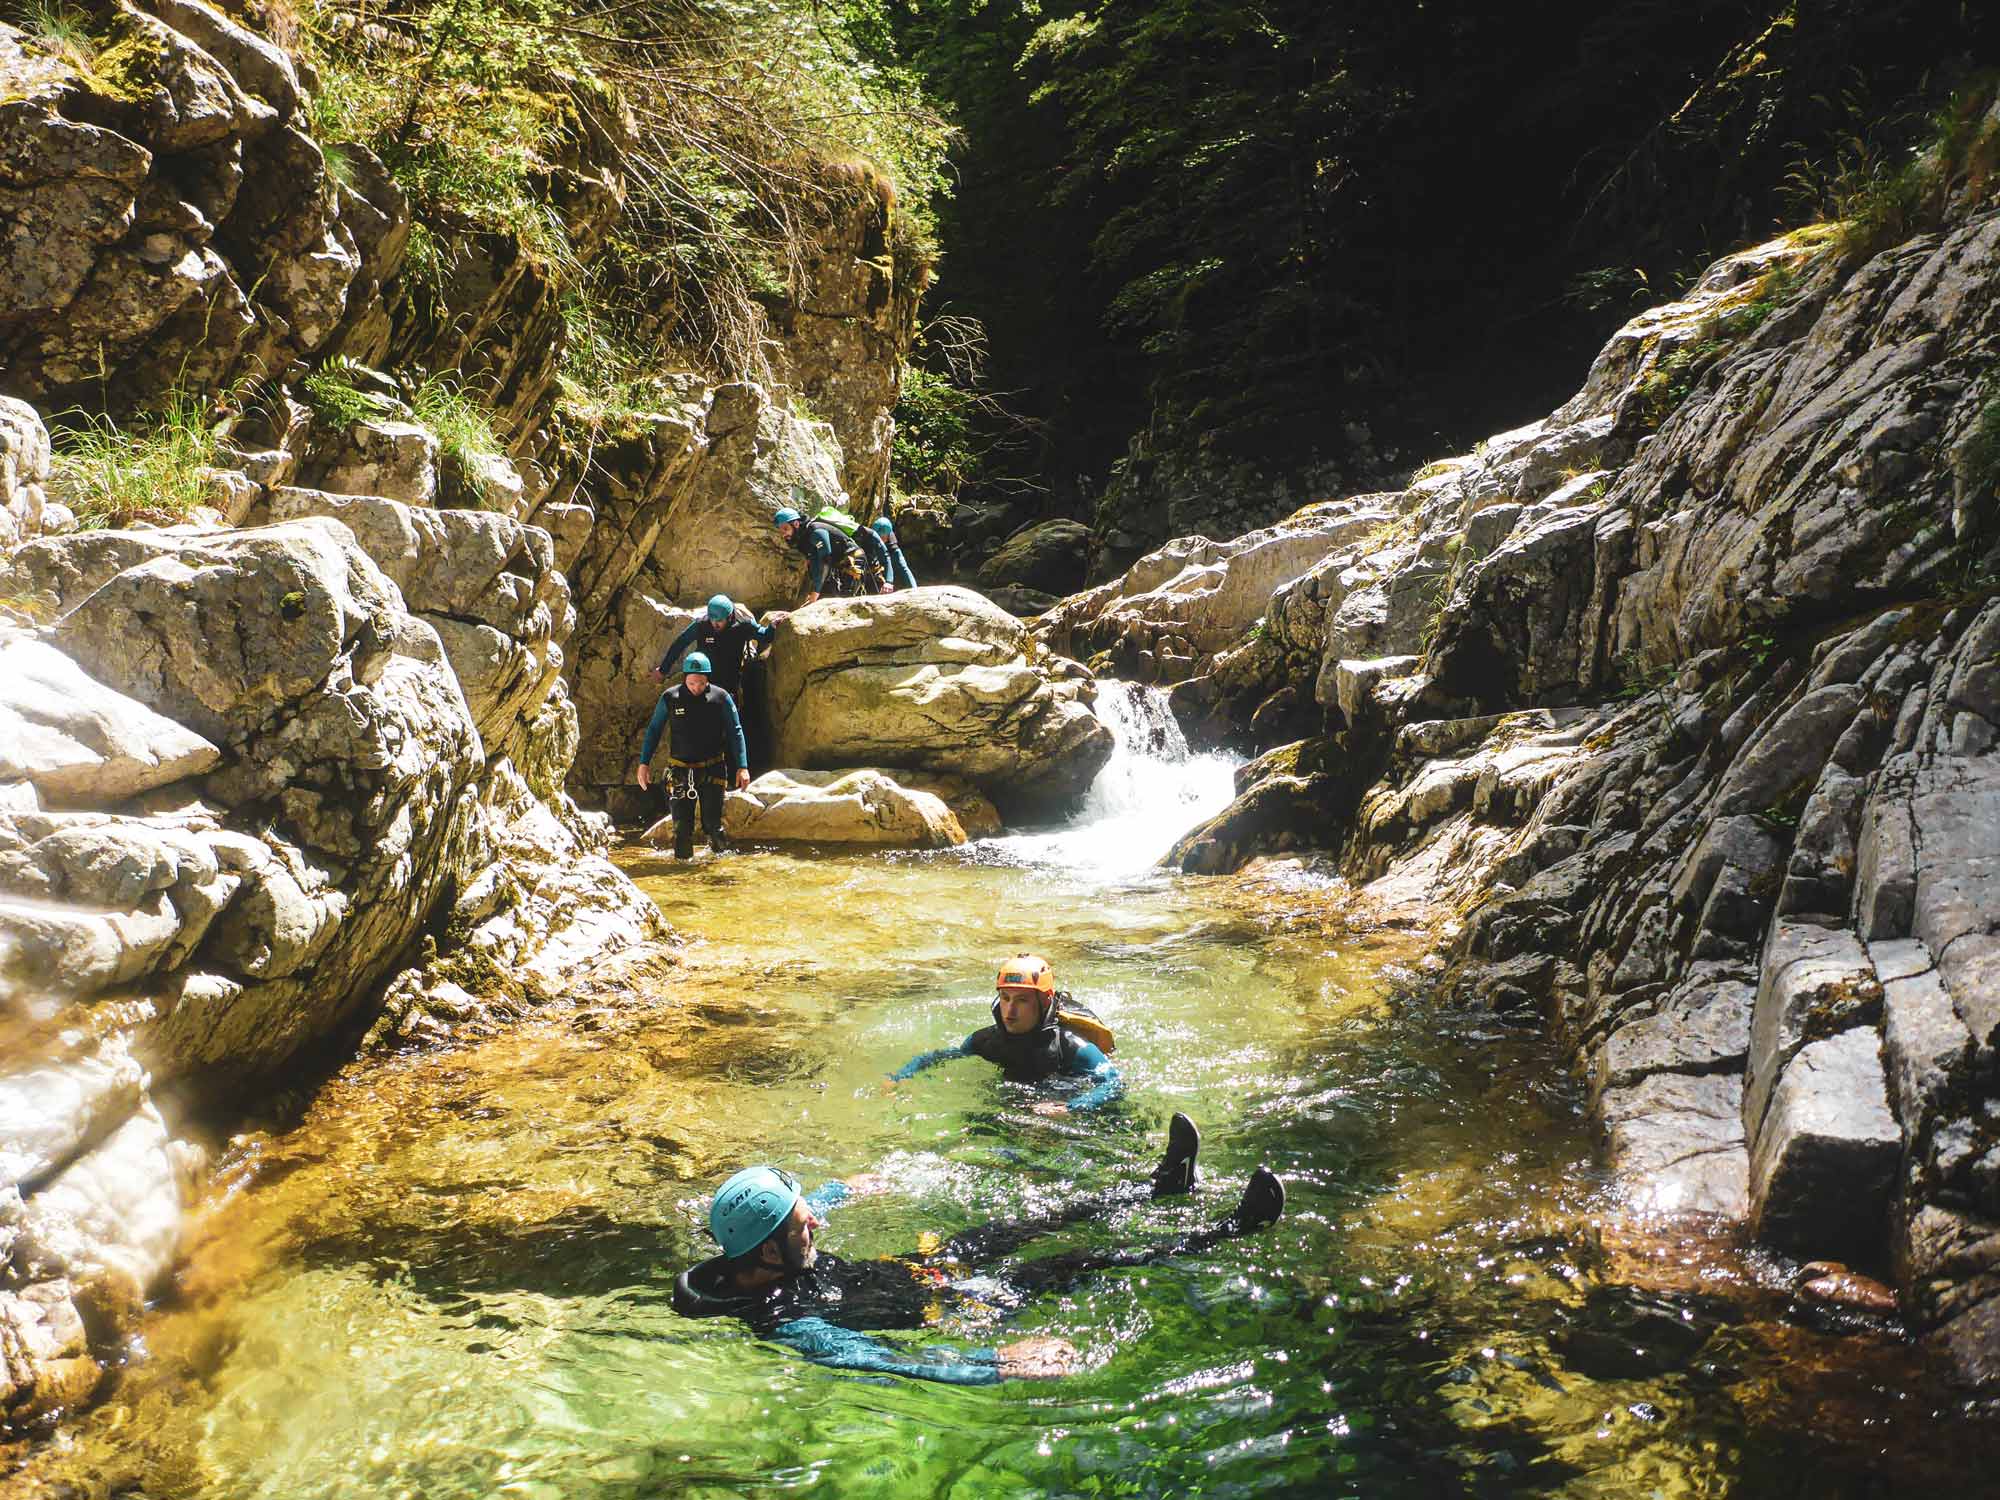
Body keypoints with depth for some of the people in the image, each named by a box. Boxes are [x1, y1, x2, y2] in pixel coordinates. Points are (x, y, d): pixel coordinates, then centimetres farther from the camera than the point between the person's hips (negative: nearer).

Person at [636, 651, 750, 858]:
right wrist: (644, 763, 5)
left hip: (711, 770, -1)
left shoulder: (720, 698, -4)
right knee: (681, 826, -1)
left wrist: (742, 767, -6)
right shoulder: (670, 697, -2)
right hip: (680, 770, 1)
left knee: (712, 823, -6)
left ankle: (720, 856, 16)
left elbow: (735, 732, 0)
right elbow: (653, 730, 8)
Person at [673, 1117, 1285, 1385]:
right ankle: (1233, 1229, 12)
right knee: (1076, 1266, -1)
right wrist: (1000, 1362, -49)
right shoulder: (787, 1325, -37)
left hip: (903, 1266, 8)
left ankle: (1164, 1184, 35)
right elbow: (887, 1362, -44)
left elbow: (795, 1211, 11)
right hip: (932, 1302, -8)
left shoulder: (732, 1263, -12)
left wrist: (843, 1191, 30)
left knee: (1025, 1226, 17)